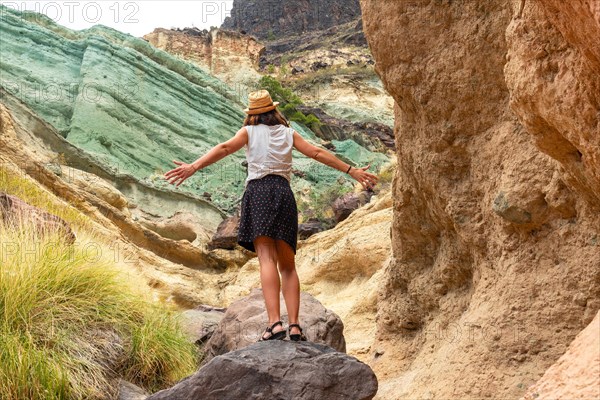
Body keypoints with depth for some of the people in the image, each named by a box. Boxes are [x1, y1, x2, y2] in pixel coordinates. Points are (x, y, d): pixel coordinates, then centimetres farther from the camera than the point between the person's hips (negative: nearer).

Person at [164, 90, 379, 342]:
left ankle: (275, 323, -27)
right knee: (288, 265, 7)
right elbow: (317, 153, 14)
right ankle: (294, 325, -3)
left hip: (258, 191, -2)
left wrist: (194, 167, -15)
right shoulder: (288, 133, 19)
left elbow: (225, 148, -4)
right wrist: (352, 171, 18)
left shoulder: (249, 132, 12)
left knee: (267, 259, -14)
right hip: (284, 193, 2)